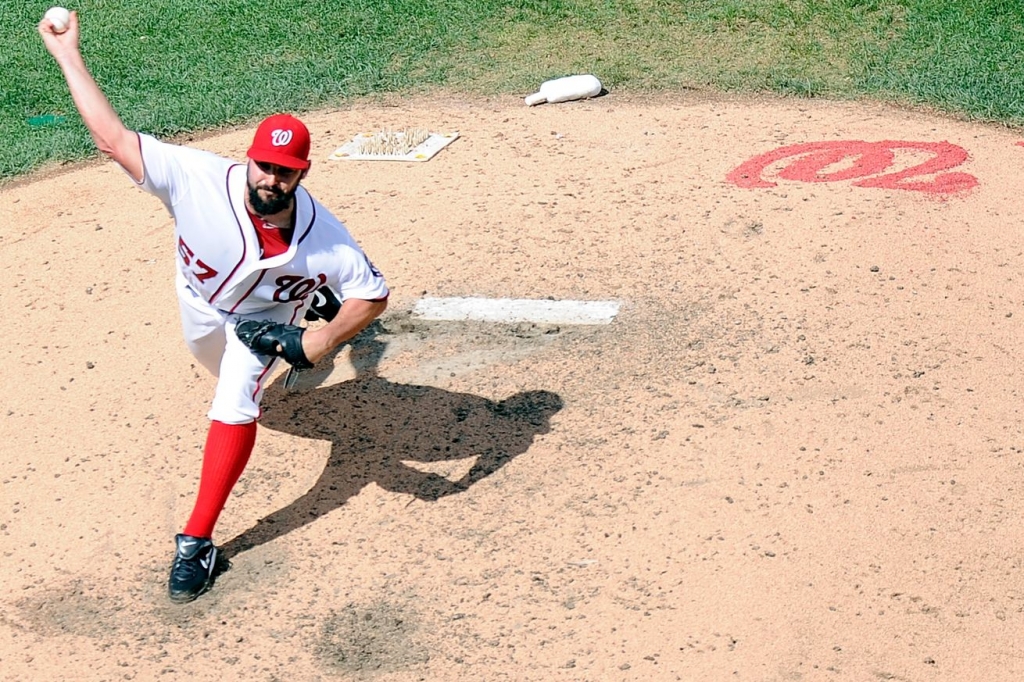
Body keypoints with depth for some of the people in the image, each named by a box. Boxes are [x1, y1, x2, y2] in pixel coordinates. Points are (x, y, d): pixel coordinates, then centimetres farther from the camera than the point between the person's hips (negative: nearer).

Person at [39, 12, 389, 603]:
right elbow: (113, 138, -40)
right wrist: (68, 55, -41)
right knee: (228, 372, 32)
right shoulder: (200, 179, -42)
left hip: (264, 313, -3)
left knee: (235, 407, -22)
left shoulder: (322, 237, -39)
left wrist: (322, 340, -39)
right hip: (200, 297, 3)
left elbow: (374, 293, -26)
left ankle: (198, 540, -13)